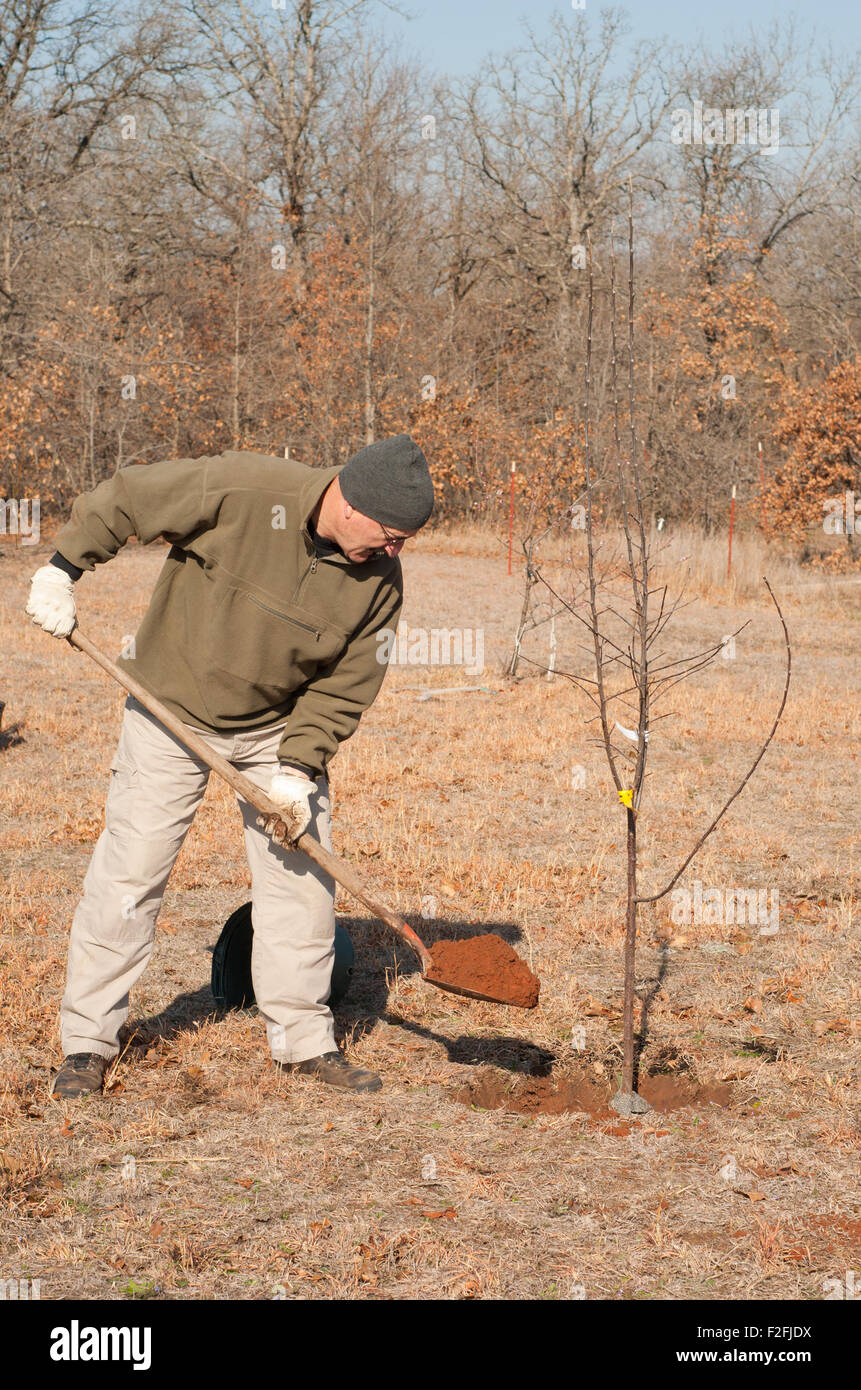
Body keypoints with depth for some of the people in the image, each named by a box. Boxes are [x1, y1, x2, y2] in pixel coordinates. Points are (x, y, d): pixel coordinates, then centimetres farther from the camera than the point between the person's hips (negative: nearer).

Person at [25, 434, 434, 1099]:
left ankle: (304, 1039, 16)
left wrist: (297, 769, -16)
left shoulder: (380, 578, -13)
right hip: (171, 709, -3)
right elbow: (124, 497, -15)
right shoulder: (240, 490, -27)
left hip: (278, 726, 4)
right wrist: (64, 568, -12)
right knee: (129, 873, -4)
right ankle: (88, 1041, 8)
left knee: (303, 873, 2)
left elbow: (346, 685, -7)